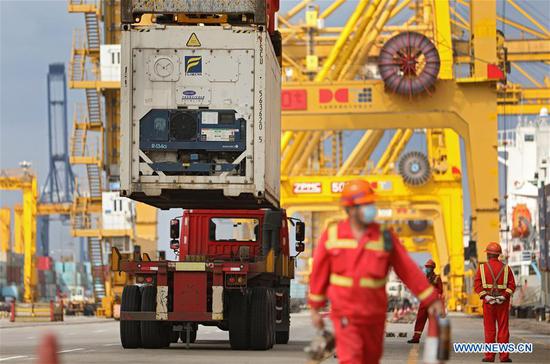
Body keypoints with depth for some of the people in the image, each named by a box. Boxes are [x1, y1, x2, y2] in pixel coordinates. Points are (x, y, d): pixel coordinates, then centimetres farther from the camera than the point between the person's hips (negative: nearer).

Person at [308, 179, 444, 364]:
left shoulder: (385, 237, -4)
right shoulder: (332, 235, -4)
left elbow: (408, 270, -3)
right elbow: (319, 272, 5)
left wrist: (432, 300, -5)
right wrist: (315, 308, 9)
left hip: (374, 316, 2)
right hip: (345, 316, -2)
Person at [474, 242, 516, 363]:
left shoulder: (482, 267, 1)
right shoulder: (506, 268, 5)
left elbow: (477, 285, -8)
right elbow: (512, 285, -5)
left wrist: (485, 297, -12)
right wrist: (504, 296, -11)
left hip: (488, 301, -1)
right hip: (503, 302, 1)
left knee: (489, 329, 3)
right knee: (503, 329, 3)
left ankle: (489, 356, 3)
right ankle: (504, 356, 1)